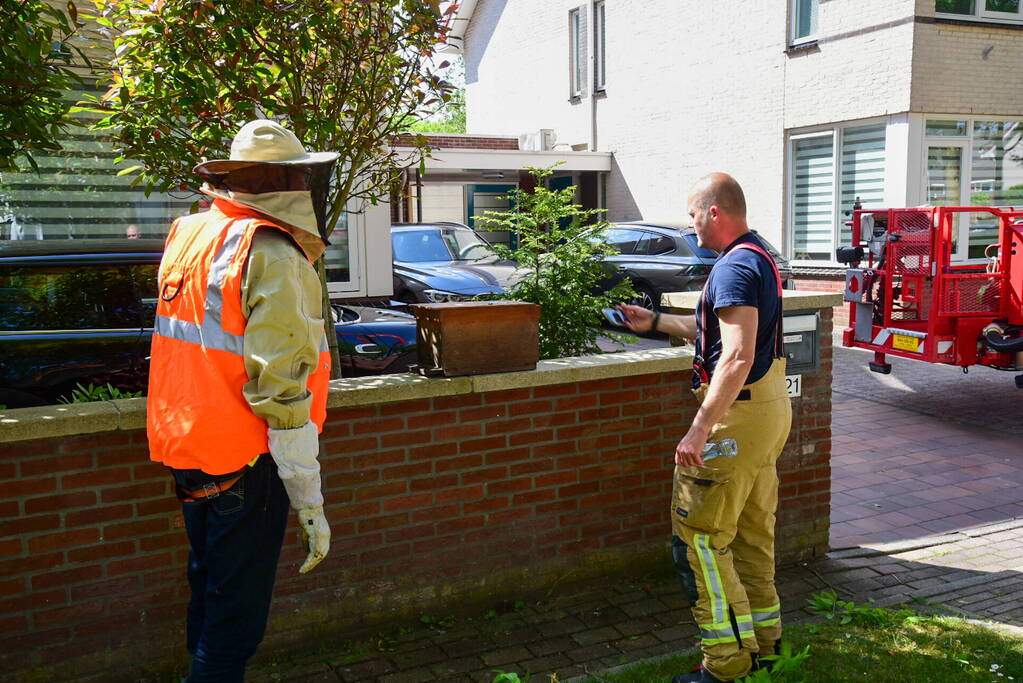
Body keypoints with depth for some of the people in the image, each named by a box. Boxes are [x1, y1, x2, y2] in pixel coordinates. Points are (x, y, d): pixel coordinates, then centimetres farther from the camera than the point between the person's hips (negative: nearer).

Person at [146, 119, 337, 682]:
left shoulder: (187, 236, 6)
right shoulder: (274, 257, -18)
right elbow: (281, 390, -22)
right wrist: (309, 502, -18)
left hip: (183, 449, 8)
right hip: (244, 465, -8)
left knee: (209, 590, 23)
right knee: (236, 615, 4)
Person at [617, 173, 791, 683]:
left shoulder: (735, 267, -19)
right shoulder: (759, 259, 14)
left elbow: (737, 357, -28)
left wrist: (699, 429, -30)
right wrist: (655, 322, 29)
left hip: (738, 412, -11)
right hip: (770, 408, 11)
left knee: (698, 537, -3)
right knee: (752, 533, 19)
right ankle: (762, 639, 30)